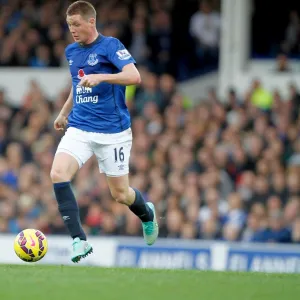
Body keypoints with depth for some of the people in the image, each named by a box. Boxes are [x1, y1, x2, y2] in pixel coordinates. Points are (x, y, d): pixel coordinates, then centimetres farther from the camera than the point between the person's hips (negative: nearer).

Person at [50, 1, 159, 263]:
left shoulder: (110, 46, -10)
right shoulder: (71, 51, 11)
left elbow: (134, 76, -24)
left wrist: (100, 77, -34)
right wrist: (64, 113, 32)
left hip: (112, 131, -5)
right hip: (79, 128, 5)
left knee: (120, 194, 4)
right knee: (58, 174, -21)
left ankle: (147, 213, 41)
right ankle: (79, 241, -20)